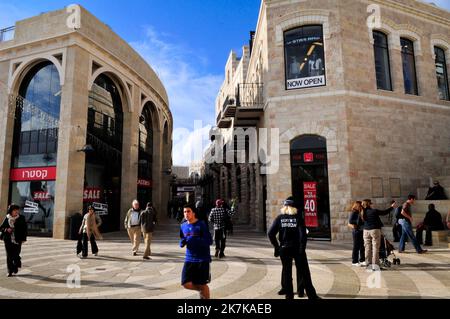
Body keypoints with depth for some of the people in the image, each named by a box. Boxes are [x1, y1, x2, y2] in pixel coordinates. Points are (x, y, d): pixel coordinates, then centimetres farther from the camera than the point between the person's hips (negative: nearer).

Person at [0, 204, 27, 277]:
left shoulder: (21, 218, -2)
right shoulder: (7, 218, 3)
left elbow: (24, 229, 1)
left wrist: (23, 239, -4)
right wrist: (6, 229, -12)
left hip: (17, 241, -2)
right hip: (8, 240, 2)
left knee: (16, 255, -2)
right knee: (9, 256, 4)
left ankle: (16, 267, 26)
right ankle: (10, 271, 16)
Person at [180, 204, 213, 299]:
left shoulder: (201, 224, -12)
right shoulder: (183, 226, 5)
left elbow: (210, 241, -16)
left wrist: (195, 240, -27)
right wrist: (182, 242, -7)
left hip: (202, 259, -5)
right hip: (189, 259, 5)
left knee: (202, 285, 4)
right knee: (186, 284, -2)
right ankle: (201, 290, 28)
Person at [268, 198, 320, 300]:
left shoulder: (279, 218, 0)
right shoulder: (298, 218, -3)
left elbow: (270, 234, -6)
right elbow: (303, 234, -13)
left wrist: (276, 246, 1)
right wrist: (302, 248, -9)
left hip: (284, 248, 1)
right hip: (297, 248, -1)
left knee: (286, 272, 11)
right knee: (304, 272, 8)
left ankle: (289, 295, 17)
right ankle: (312, 295, 13)